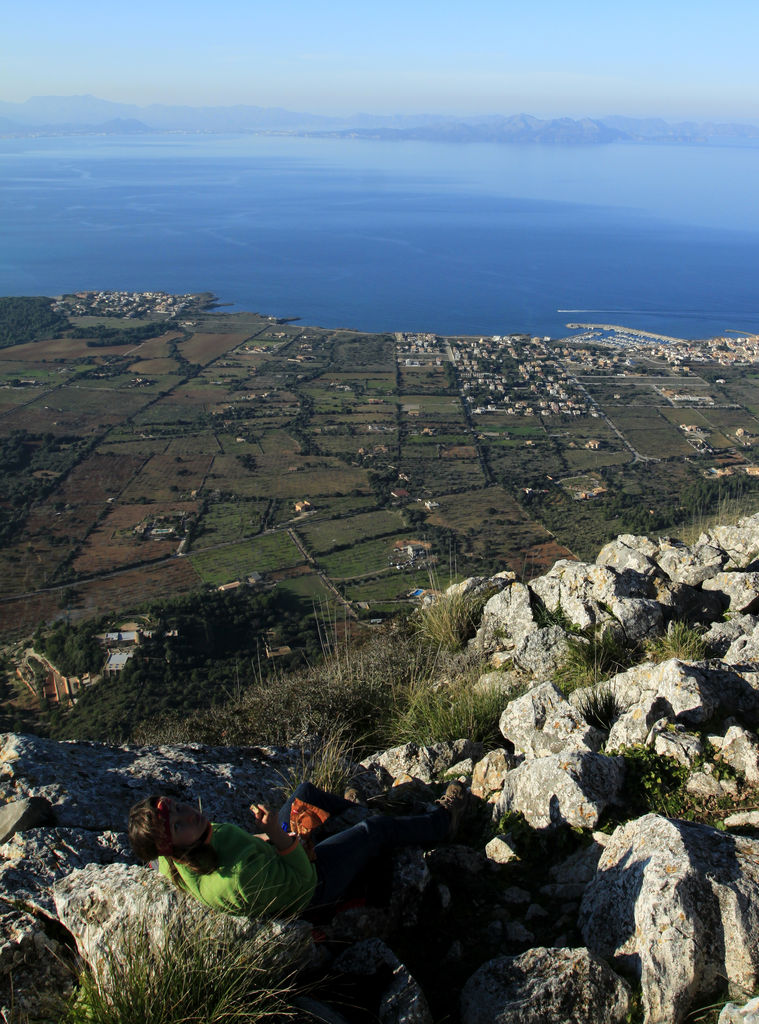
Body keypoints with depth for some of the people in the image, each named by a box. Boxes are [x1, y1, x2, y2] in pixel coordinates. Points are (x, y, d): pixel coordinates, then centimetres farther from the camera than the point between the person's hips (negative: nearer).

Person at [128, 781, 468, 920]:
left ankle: (351, 810, 55)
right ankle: (441, 823, 38)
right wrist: (279, 838, -41)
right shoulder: (236, 882, -47)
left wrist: (260, 839, -3)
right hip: (312, 882, -7)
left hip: (272, 858, 7)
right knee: (378, 827, 6)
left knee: (306, 791, 20)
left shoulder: (172, 863, -23)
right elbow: (302, 881, -32)